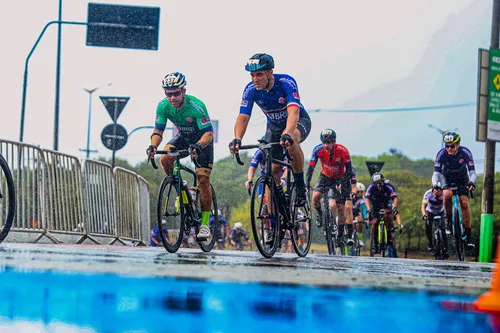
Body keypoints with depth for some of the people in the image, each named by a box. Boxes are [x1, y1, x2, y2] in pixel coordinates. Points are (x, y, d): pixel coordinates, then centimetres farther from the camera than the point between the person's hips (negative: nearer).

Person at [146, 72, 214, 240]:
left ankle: (205, 223, -5)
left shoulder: (196, 106, -33)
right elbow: (158, 130, -16)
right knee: (165, 159, -25)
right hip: (183, 138, 4)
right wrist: (153, 146, -37)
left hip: (202, 140, -4)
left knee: (203, 179, -13)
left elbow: (209, 133, -35)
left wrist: (198, 146, -54)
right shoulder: (163, 106, -20)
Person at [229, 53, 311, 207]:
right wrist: (237, 139, -48)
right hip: (274, 125, 5)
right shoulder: (250, 90, -22)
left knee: (291, 141, -37)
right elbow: (243, 117, -27)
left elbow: (293, 112, -46)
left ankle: (300, 187, -24)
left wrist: (287, 134, -64)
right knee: (274, 168, -5)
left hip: (299, 121, -5)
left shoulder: (286, 83, -33)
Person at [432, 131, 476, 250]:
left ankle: (469, 236, -10)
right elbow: (436, 173, -31)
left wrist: (472, 182, -54)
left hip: (462, 179, 0)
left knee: (464, 203, -16)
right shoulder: (442, 154, -28)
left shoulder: (465, 152, -29)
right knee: (447, 195, -31)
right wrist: (434, 185, -51)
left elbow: (472, 172, -32)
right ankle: (449, 222, -10)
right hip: (447, 178, 0)